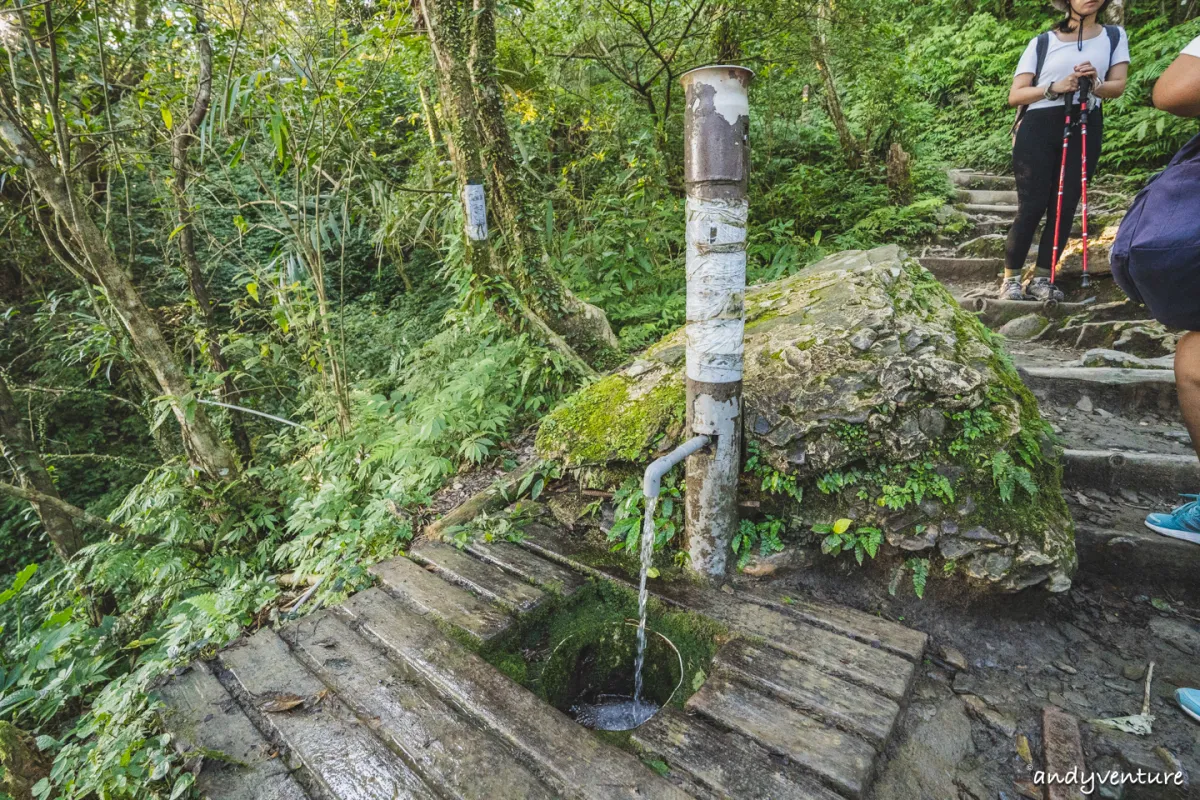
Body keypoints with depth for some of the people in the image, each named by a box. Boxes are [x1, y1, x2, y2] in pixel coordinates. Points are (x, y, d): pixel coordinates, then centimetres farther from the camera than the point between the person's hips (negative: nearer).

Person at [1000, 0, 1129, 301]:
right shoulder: (1042, 42, 8)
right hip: (1038, 129, -3)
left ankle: (1042, 278, 1)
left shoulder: (1115, 36, 14)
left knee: (1064, 207, -2)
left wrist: (1096, 86, -18)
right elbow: (1015, 95, 1)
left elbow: (1118, 85, 4)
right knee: (1031, 207, -11)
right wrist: (1054, 87, -15)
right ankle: (1010, 278, -5)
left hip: (1085, 130, 3)